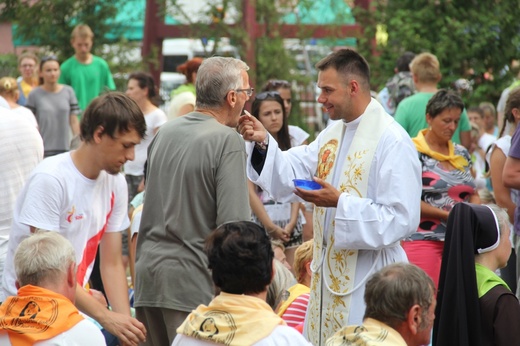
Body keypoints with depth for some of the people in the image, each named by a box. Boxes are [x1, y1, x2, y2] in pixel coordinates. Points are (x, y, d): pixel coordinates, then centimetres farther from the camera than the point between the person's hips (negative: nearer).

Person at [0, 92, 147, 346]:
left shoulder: (115, 184, 1)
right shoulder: (49, 179, -18)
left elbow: (112, 264, 2)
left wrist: (125, 322, -10)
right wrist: (105, 317, -23)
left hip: (74, 304, 6)